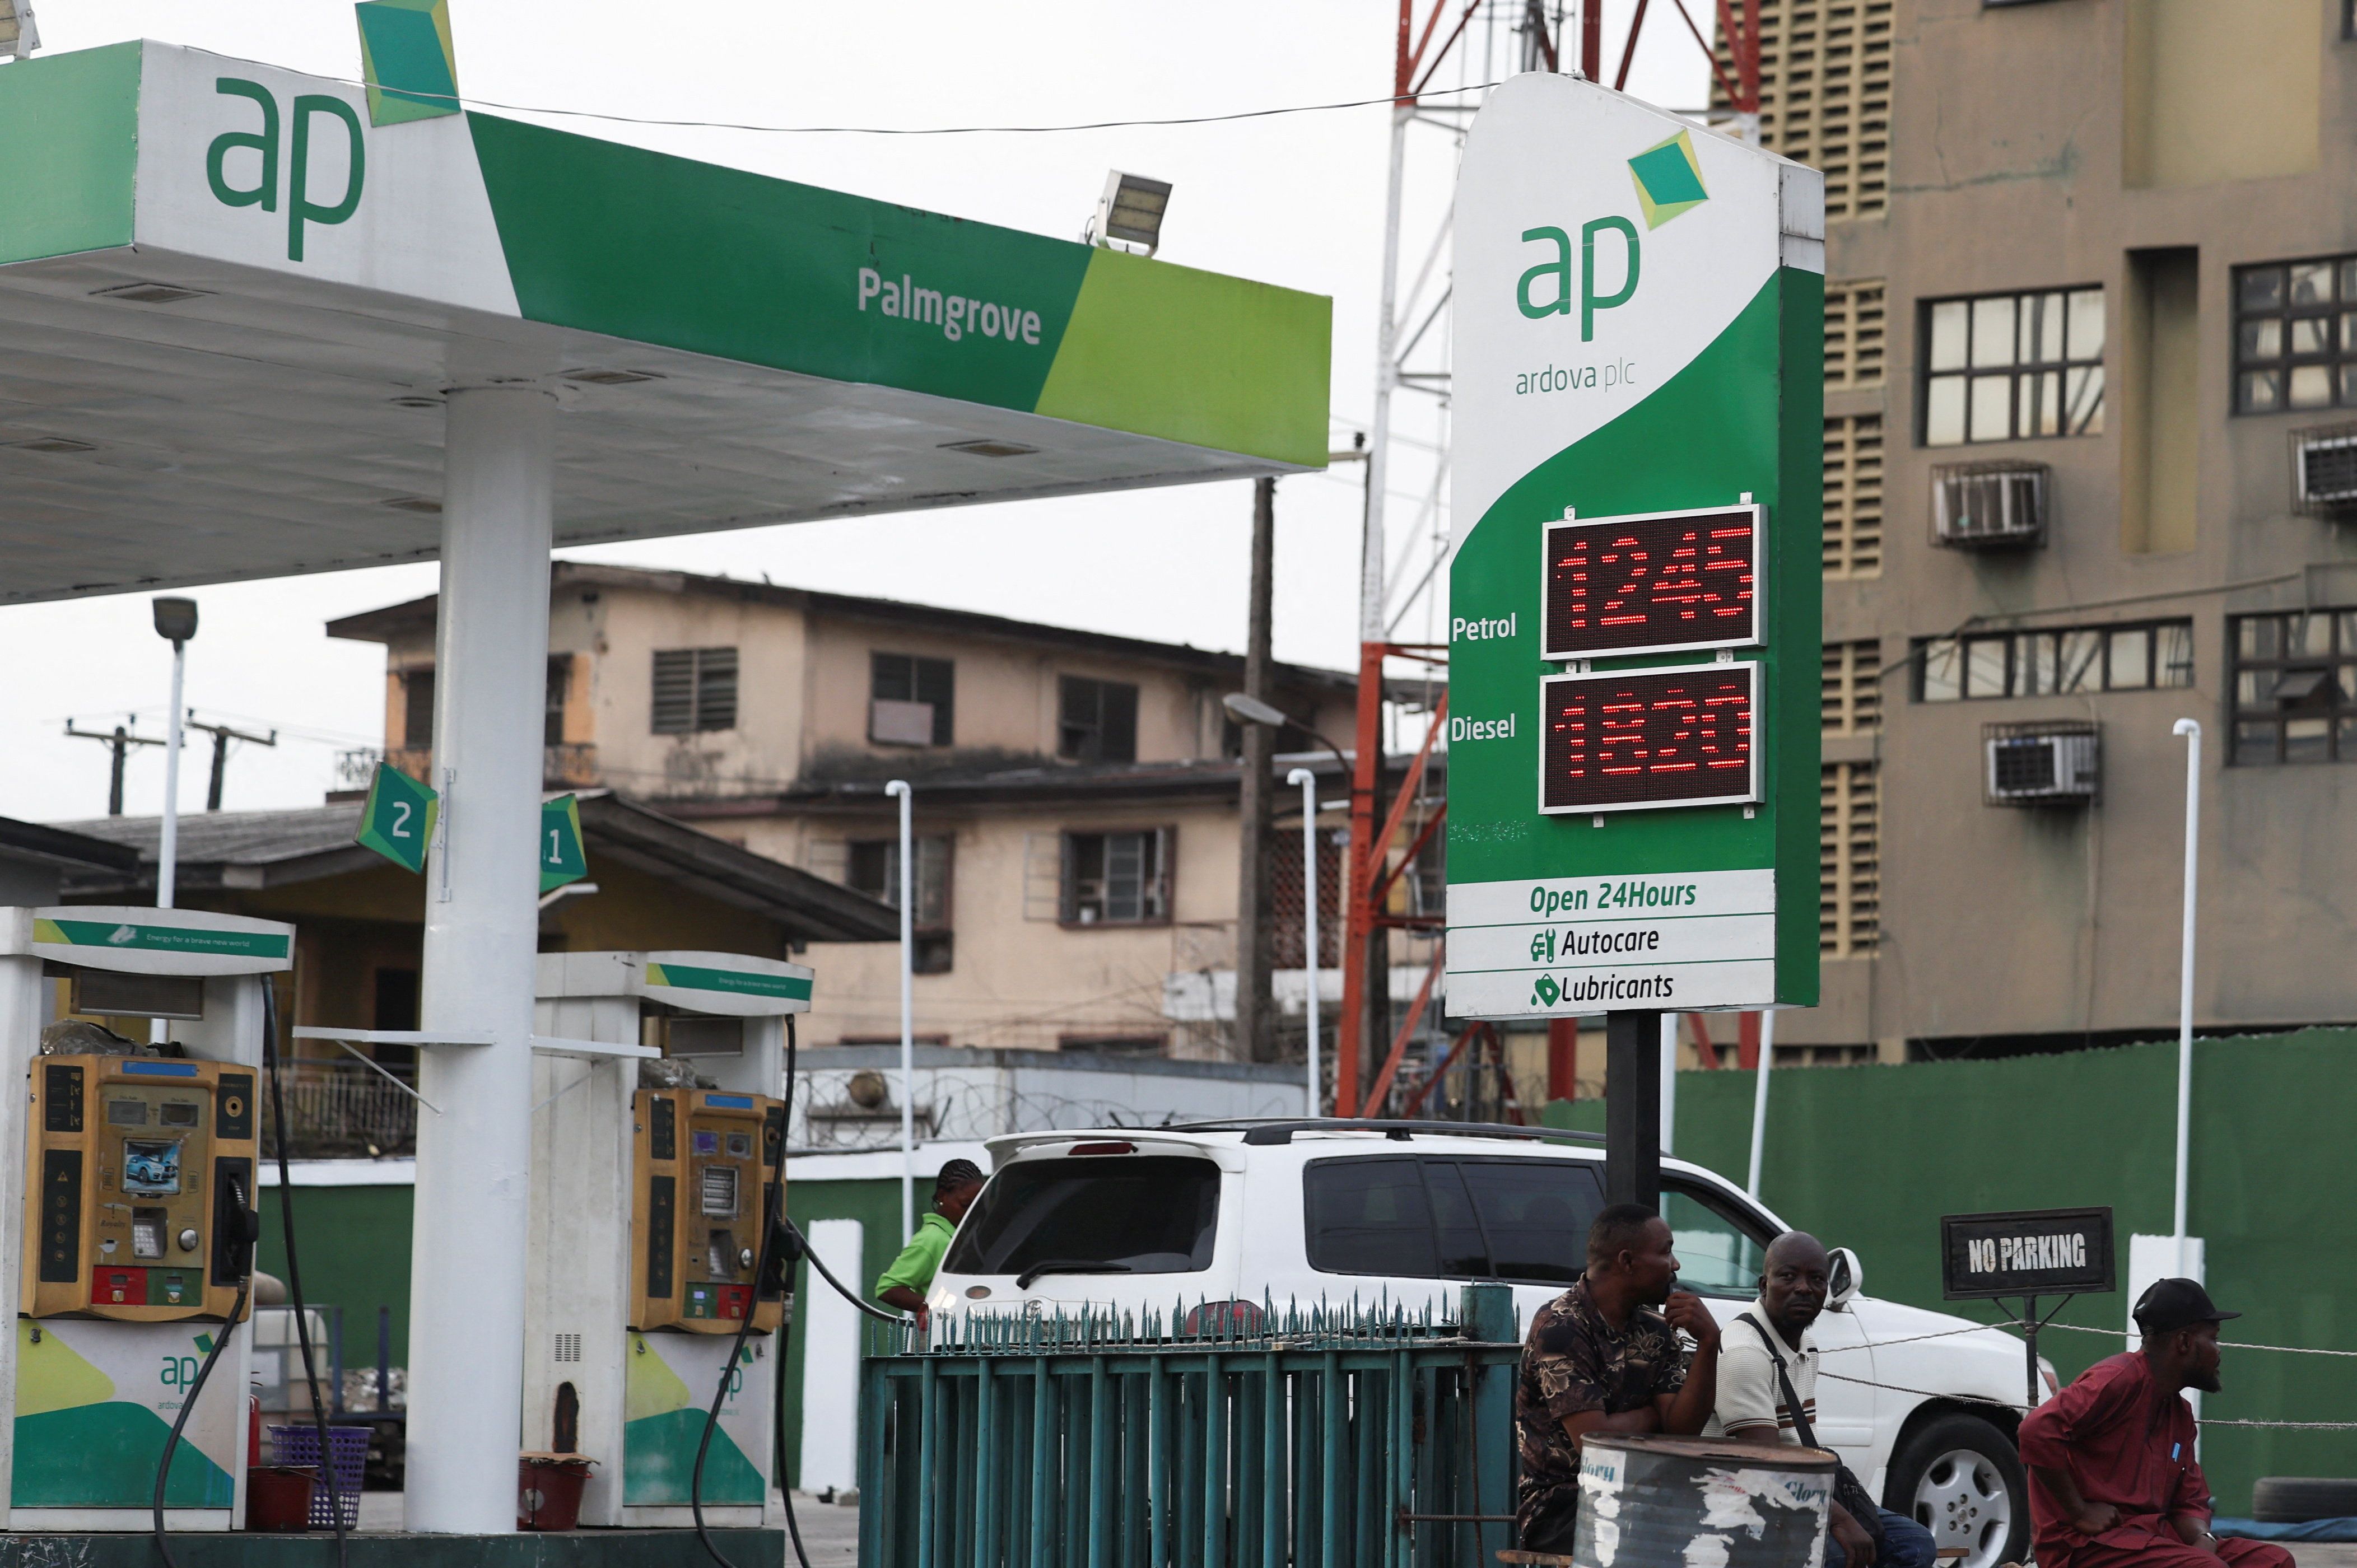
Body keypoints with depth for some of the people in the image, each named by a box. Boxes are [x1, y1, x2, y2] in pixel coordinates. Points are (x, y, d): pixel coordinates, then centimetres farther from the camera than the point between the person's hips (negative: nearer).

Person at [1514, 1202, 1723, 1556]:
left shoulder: (1654, 1330, 10)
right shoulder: (1560, 1328, -13)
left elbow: (1683, 1429, -1)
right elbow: (1592, 1438, -20)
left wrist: (1708, 1344, -11)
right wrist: (1652, 1416, -1)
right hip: (1559, 1507, -7)